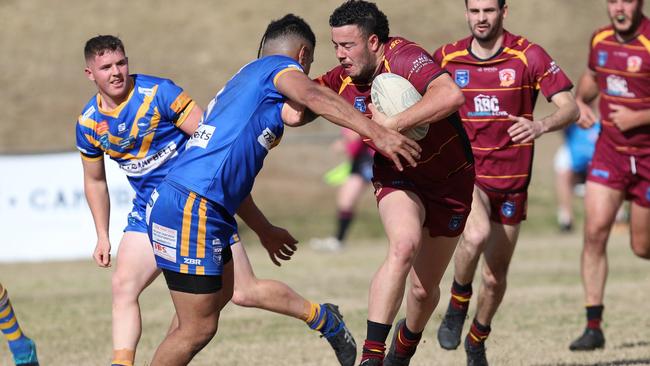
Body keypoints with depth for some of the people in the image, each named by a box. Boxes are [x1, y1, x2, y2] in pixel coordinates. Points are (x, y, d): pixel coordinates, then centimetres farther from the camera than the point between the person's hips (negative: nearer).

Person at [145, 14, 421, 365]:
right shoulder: (280, 66, 2)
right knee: (198, 329, -4)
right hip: (192, 208, -10)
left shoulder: (243, 80, 28)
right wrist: (376, 132, -31)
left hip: (170, 203, 10)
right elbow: (312, 96, -22)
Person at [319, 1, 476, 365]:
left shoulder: (404, 57, -27)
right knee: (404, 245, -31)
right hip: (397, 177, 2)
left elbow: (451, 96, -43)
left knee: (424, 289, 8)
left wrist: (393, 124, -41)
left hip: (449, 180, -2)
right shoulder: (344, 80, -9)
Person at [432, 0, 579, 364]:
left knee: (496, 276, 7)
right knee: (477, 234, -32)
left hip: (511, 180, 1)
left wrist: (540, 126, -32)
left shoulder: (528, 56, -7)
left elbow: (570, 108, -11)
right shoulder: (448, 58, 0)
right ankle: (457, 305, -5)